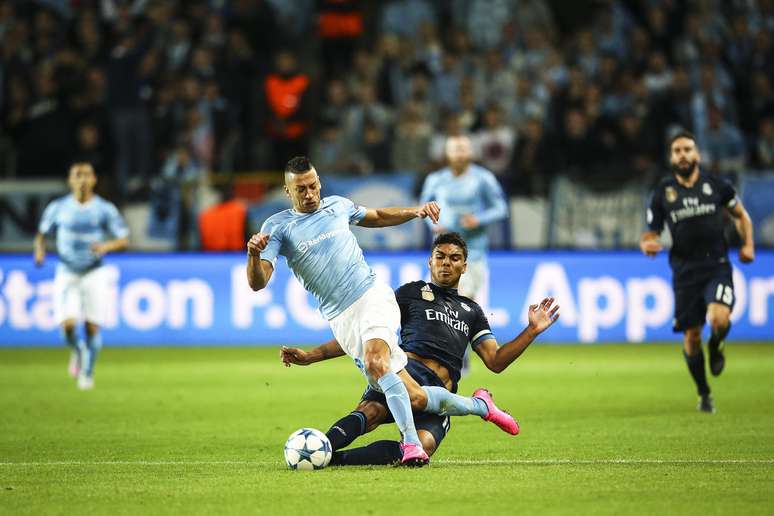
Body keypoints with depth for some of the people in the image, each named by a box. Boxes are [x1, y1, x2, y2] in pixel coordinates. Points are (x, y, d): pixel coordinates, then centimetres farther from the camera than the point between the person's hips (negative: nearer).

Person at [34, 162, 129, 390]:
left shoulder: (105, 209, -4)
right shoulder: (58, 207, -1)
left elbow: (124, 239, -2)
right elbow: (42, 233, 11)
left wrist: (106, 246, -23)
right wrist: (40, 250, -10)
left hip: (93, 275, 0)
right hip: (66, 275, 0)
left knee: (92, 327, -3)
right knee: (67, 324, -14)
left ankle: (87, 373, 16)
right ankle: (77, 351, 21)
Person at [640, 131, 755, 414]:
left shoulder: (717, 185, 3)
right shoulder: (663, 192, 4)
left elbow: (741, 214, 18)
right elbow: (651, 232, 8)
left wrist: (748, 244, 4)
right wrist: (647, 244, -15)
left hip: (717, 265, -1)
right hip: (685, 271, 1)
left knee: (719, 318, -27)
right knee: (691, 337, 1)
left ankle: (715, 347, 11)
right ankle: (704, 394, 24)